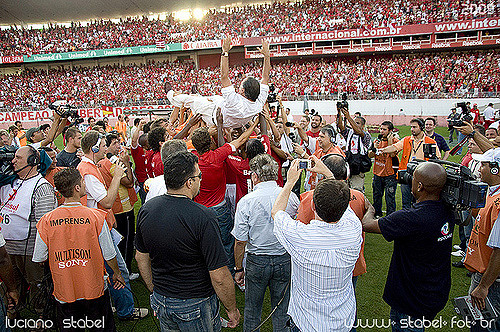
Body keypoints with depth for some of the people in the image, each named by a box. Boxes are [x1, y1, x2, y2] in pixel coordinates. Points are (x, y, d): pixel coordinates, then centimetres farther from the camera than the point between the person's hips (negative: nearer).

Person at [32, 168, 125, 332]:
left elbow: (39, 259, -3)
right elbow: (109, 255, -11)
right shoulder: (96, 217, -19)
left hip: (64, 293, 2)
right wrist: (117, 273, 8)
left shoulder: (46, 221, -13)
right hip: (95, 290, -2)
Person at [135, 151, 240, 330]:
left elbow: (141, 257, 5)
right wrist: (232, 309, -7)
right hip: (196, 306, -5)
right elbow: (219, 277, -24)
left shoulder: (146, 209, -8)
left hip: (160, 302, 6)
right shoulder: (204, 218, -28)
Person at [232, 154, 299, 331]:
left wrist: (239, 269, 0)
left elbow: (240, 241, -13)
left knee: (252, 307, 19)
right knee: (282, 307, 20)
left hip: (257, 261, -2)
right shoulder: (291, 197, -9)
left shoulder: (246, 201, -16)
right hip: (285, 260, 2)